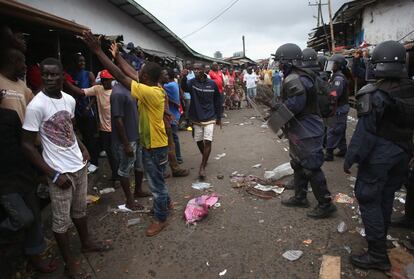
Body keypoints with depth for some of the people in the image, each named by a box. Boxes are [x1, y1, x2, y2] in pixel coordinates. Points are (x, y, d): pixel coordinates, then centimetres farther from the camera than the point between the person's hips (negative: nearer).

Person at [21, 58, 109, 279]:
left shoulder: (70, 100, 1)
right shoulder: (36, 106, -18)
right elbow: (27, 145, -15)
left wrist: (83, 148, 3)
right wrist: (54, 174, -17)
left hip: (79, 165, 6)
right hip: (60, 171, -6)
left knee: (80, 210, 23)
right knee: (61, 219, 9)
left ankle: (86, 242, 44)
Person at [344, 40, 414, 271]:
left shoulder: (375, 95, -20)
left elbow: (365, 132, -20)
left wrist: (351, 158, -12)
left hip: (378, 155, -7)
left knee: (369, 199, 1)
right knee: (387, 196, 21)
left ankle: (378, 255, 6)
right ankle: (381, 236, 40)